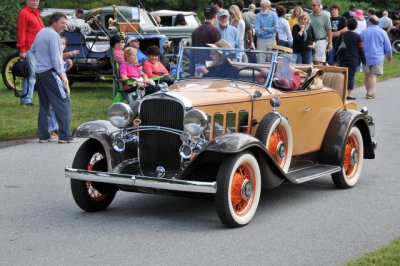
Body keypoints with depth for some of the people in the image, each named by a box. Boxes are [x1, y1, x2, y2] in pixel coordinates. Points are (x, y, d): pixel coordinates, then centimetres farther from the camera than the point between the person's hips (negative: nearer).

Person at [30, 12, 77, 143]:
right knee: (63, 103, -7)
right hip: (50, 72, -9)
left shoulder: (41, 33, 14)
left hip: (39, 72, 9)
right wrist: (62, 74, -12)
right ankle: (64, 136, -12)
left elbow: (33, 50, 26)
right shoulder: (54, 35, -13)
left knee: (44, 104, 14)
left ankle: (43, 136, 14)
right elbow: (55, 57, -17)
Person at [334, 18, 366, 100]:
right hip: (353, 59, -3)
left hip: (342, 59, 3)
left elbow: (336, 47, 6)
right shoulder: (357, 36, -6)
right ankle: (349, 95, -2)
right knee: (351, 77, -1)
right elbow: (361, 50, -3)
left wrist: (336, 58, 14)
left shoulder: (342, 35, 2)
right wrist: (363, 60, 5)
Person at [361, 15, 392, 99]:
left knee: (367, 75, 13)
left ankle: (369, 92, 18)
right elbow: (388, 47, 1)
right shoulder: (382, 32, -3)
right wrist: (389, 56, 18)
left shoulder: (363, 32, -1)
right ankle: (370, 93, -14)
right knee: (373, 75, -4)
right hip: (377, 57, -2)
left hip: (366, 57, 2)